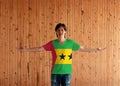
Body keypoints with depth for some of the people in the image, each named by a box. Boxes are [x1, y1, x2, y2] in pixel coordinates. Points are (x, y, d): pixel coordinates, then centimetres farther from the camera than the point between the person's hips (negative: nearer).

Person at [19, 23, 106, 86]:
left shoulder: (70, 42, -1)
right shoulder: (53, 43, -2)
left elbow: (83, 49, 3)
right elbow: (40, 48, 1)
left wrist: (96, 49, 2)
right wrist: (26, 49, -3)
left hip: (67, 72, 0)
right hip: (55, 72, 0)